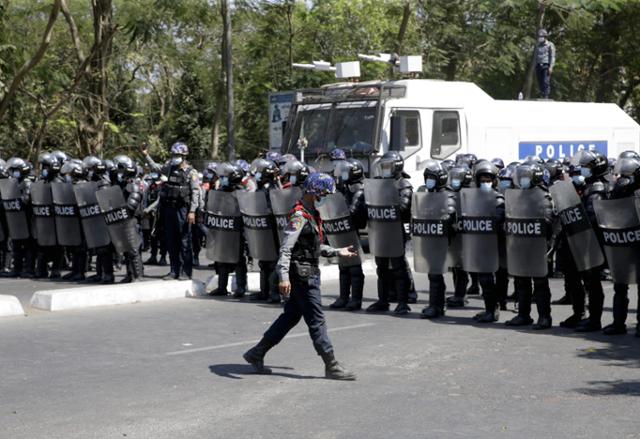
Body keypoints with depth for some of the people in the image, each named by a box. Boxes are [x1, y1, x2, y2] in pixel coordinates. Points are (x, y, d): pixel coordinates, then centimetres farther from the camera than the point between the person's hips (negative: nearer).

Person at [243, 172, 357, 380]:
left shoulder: (312, 215, 16)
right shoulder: (299, 216, -16)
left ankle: (256, 353, 22)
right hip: (302, 275, -10)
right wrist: (284, 276, -33)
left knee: (291, 317, 15)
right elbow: (286, 248, -25)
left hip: (310, 274, 10)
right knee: (316, 320, -4)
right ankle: (331, 366, 2)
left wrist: (337, 252, 22)